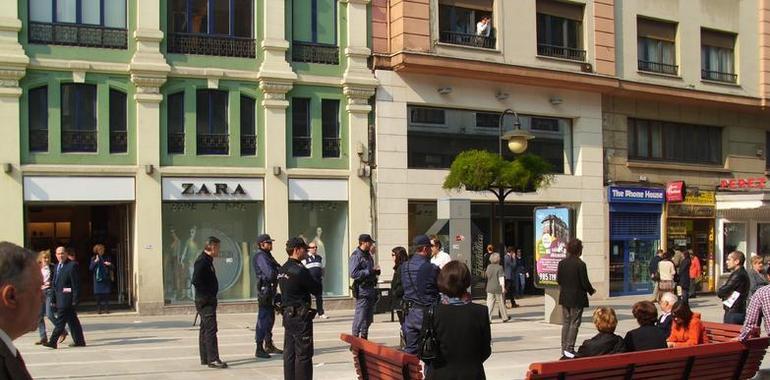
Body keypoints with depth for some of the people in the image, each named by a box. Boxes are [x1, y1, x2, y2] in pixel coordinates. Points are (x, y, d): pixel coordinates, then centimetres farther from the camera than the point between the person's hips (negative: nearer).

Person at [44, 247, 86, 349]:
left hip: (67, 298, -9)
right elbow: (55, 284, 20)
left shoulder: (72, 266, -10)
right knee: (72, 320, 11)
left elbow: (76, 284, -14)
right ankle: (79, 341, 14)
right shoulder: (57, 267, 16)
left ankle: (53, 342, -6)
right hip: (59, 299, 9)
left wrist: (75, 300, -17)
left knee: (60, 321, -8)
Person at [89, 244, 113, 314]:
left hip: (106, 279, 1)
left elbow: (111, 268, 11)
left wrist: (109, 265, -10)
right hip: (98, 279, -1)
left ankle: (106, 308, 0)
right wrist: (95, 261, -14)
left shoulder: (107, 258, 10)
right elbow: (90, 268, -3)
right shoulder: (94, 259, 6)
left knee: (106, 294, -3)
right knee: (98, 295, -2)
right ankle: (99, 309, 4)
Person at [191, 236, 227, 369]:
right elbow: (196, 281, -24)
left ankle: (204, 358, 19)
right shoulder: (202, 261, -15)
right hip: (205, 301, -11)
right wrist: (208, 295, -19)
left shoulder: (207, 261, 16)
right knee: (211, 329, -11)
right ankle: (213, 359, -12)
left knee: (205, 329, 13)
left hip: (208, 301, 11)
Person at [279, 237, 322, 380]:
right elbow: (317, 290, -12)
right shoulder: (299, 270, -17)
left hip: (287, 314, 9)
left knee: (289, 353, 12)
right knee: (304, 354, -3)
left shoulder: (282, 270, 10)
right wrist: (316, 277, 6)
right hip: (301, 316, -9)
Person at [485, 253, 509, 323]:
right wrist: (503, 287, -9)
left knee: (489, 304, 2)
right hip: (498, 288, -4)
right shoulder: (499, 267, -12)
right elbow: (501, 278, -14)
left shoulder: (489, 267, 4)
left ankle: (488, 318, -8)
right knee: (501, 303, 9)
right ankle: (504, 317, 20)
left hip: (489, 288, 4)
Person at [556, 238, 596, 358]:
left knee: (566, 323, 13)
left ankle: (564, 347, 17)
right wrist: (591, 291, 5)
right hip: (577, 298, -5)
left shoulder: (562, 263, -1)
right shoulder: (580, 264, -17)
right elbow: (585, 282, -14)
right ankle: (569, 348, -3)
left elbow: (558, 279, 4)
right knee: (574, 323, 1)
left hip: (565, 297, 6)